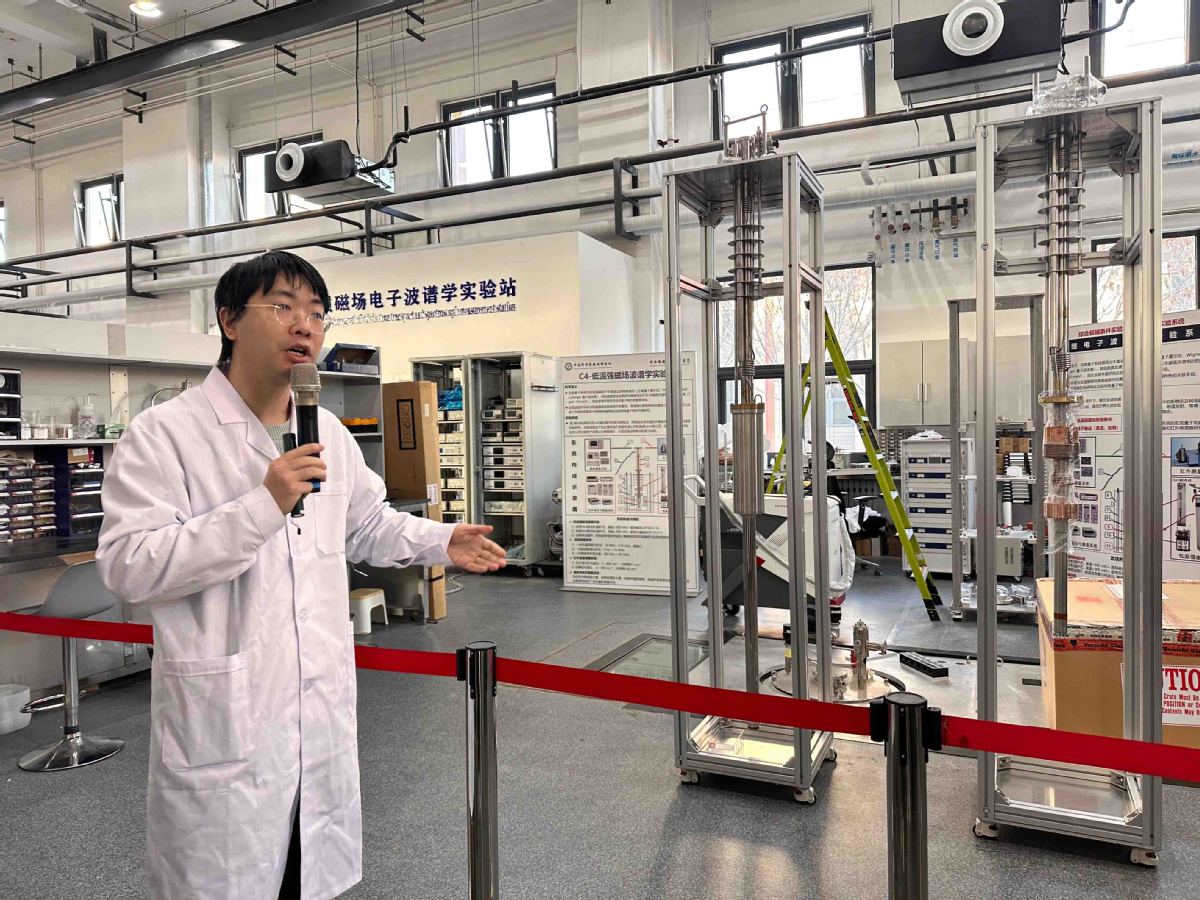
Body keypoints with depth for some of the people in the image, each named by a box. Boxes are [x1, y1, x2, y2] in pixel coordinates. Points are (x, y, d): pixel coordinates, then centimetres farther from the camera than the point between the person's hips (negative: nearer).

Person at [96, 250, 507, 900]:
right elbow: (127, 566, -19)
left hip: (324, 717, 6)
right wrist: (264, 505, -26)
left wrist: (441, 542, 11)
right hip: (222, 726, -5)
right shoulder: (163, 434, -10)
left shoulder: (329, 434, 9)